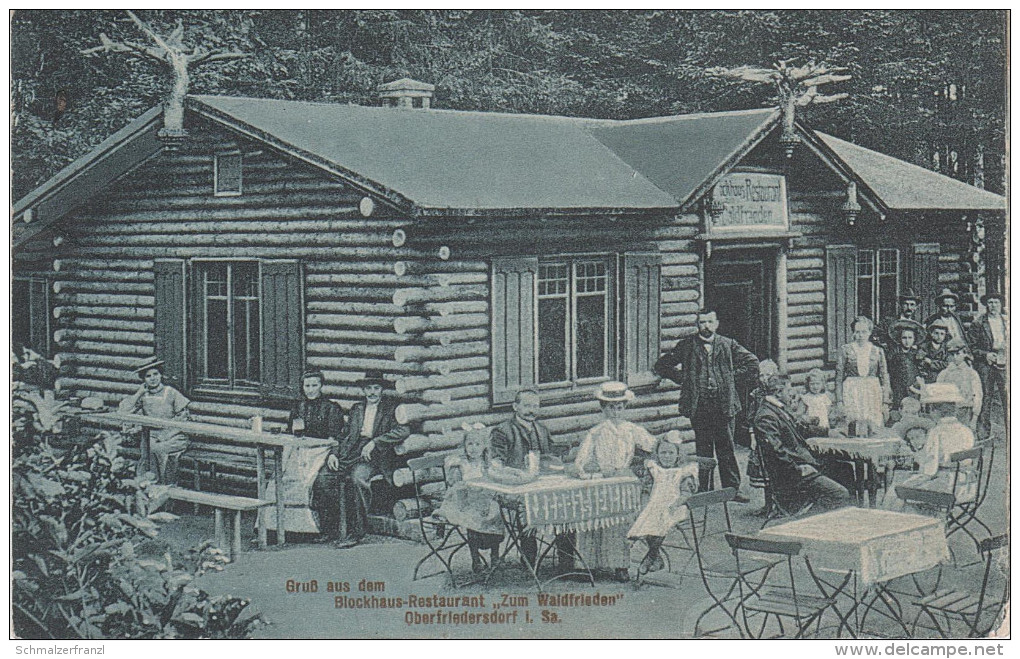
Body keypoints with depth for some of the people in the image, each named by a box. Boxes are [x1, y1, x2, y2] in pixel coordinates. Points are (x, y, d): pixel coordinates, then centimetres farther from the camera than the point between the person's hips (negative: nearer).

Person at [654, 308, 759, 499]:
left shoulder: (727, 345, 9)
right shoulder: (686, 346, 5)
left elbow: (752, 362, 15)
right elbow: (661, 366, 9)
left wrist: (733, 376, 8)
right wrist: (682, 379, 3)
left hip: (723, 405, 1)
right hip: (699, 405, -1)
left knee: (726, 448, 2)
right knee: (703, 449, 2)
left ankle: (732, 488, 7)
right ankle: (702, 490, 7)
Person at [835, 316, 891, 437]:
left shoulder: (878, 351, 10)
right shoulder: (845, 350, 6)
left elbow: (884, 377, 12)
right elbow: (839, 376, 6)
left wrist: (885, 401, 5)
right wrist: (839, 400, -1)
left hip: (873, 393, 2)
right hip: (852, 393, -2)